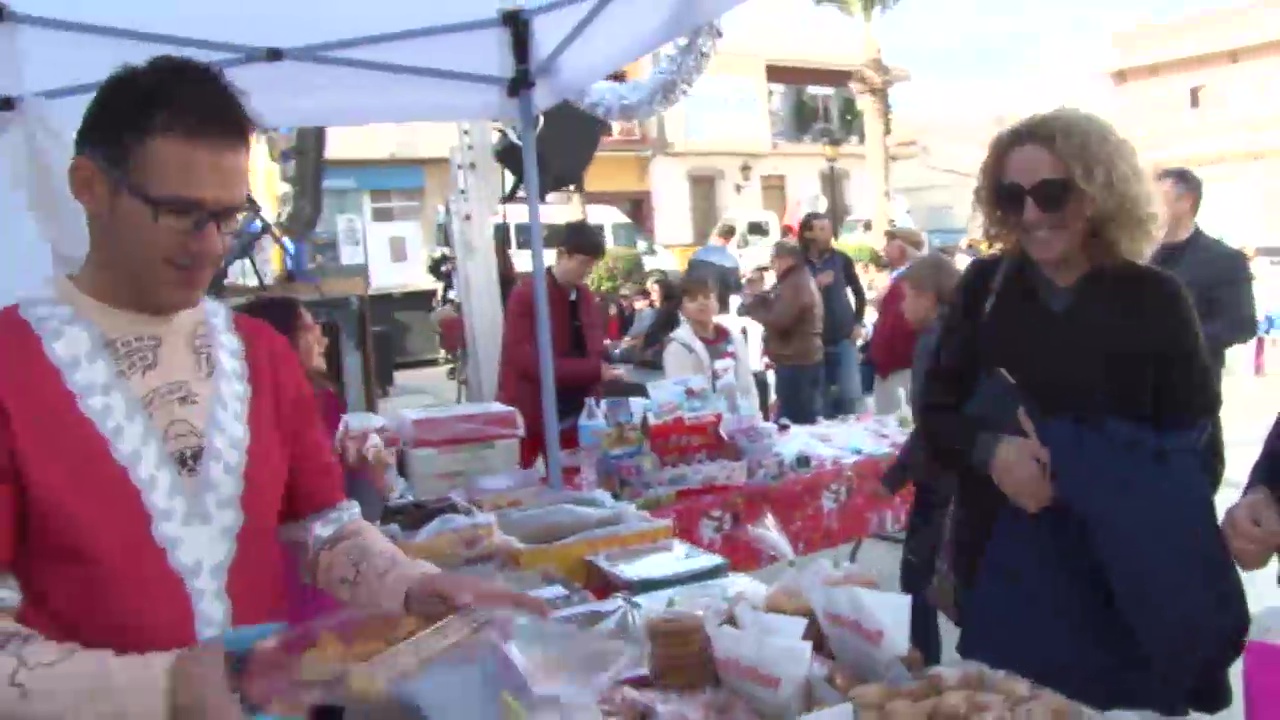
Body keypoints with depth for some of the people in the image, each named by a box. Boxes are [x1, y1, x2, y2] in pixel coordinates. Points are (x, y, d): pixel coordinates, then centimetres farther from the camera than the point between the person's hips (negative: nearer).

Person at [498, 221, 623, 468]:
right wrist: (593, 371, -25)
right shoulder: (526, 294, -13)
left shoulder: (586, 296, 8)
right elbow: (524, 358, -21)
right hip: (527, 413, -6)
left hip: (569, 414, 6)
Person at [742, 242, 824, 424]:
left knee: (793, 422, -10)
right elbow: (778, 308, 20)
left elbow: (778, 321, -21)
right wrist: (759, 300, 5)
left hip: (796, 363, -11)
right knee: (808, 418, 13)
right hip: (804, 360, 11)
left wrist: (752, 307, -9)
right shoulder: (800, 281, 20)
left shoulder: (795, 285, -15)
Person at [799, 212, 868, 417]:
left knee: (850, 393, -4)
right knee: (820, 398, 7)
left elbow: (859, 292, 13)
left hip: (844, 338, 1)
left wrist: (858, 323, 7)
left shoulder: (841, 259, 1)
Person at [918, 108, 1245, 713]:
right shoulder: (985, 287, 0)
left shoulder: (1154, 299, -5)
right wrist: (991, 450, -20)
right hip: (1004, 571, 2)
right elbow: (934, 416, 1)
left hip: (1128, 579, -1)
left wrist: (1071, 455, -21)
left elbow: (1190, 442, -5)